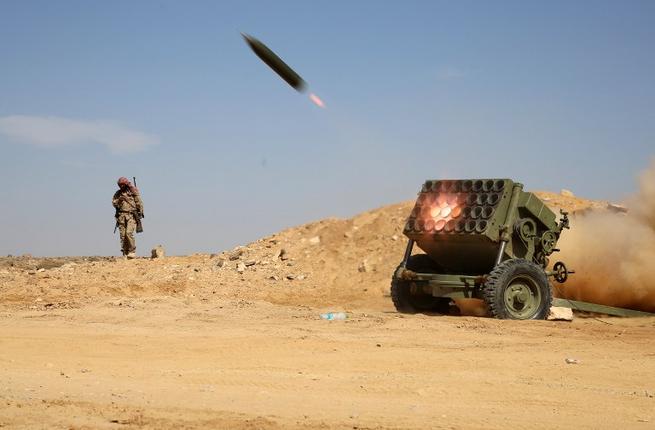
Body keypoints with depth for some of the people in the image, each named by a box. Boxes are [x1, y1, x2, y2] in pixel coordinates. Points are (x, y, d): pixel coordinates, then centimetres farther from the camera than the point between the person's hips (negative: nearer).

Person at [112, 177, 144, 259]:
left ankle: (132, 252, -12)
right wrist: (118, 200, -9)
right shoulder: (118, 193, 14)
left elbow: (139, 202, 3)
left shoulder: (133, 191, 3)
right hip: (121, 215, 4)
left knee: (129, 233, -18)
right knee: (123, 235, 0)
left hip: (131, 215, -4)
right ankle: (125, 253, 5)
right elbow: (113, 202, 12)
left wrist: (140, 213, -2)